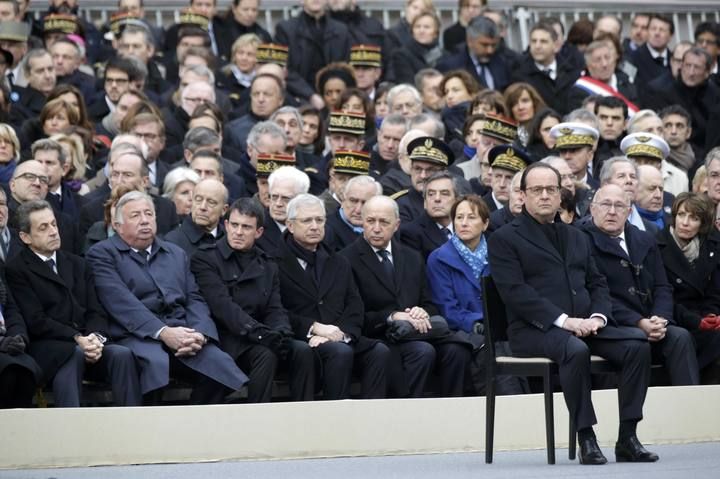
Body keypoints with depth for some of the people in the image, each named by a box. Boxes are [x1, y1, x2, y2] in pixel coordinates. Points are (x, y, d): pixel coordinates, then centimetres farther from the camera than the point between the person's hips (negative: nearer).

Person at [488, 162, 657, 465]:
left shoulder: (576, 237, 25)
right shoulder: (504, 239, 4)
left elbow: (597, 284, 20)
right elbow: (515, 292, -9)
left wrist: (597, 316, -4)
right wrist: (562, 319, -19)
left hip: (584, 326, 6)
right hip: (534, 330, -6)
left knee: (637, 343, -19)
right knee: (576, 349, -38)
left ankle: (627, 439, -18)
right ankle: (586, 439, -28)